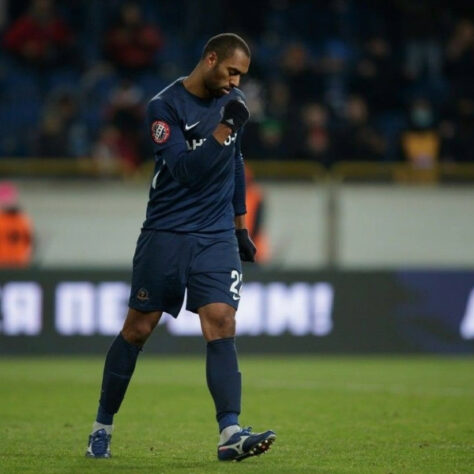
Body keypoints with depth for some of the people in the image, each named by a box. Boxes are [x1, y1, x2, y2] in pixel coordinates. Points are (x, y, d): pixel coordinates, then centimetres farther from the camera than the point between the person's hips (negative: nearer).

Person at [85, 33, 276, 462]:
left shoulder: (231, 102, 9)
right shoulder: (166, 107, -10)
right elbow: (187, 170, -21)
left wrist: (240, 225, 22)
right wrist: (224, 129, -28)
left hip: (217, 237, 4)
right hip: (166, 233, -4)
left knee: (222, 326, -13)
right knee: (137, 329, 3)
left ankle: (230, 434, -21)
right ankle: (103, 427, 18)